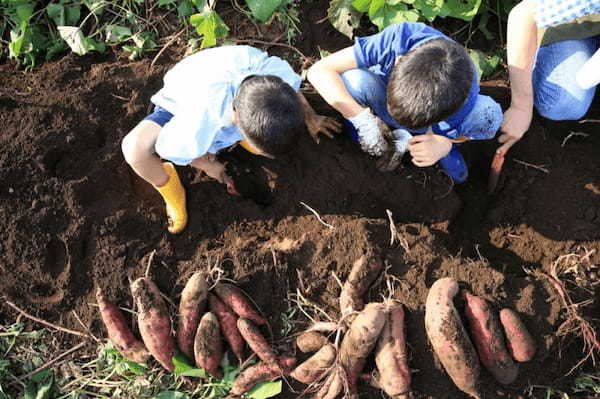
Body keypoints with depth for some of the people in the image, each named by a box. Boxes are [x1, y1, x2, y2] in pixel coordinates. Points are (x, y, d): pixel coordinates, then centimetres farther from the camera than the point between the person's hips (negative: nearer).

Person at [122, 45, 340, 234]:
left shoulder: (276, 69, -37)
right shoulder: (200, 124, -47)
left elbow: (293, 89, -9)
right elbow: (169, 148, -25)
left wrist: (310, 119, 9)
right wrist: (209, 166, -7)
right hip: (180, 107, -3)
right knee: (135, 149, -30)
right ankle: (173, 194, 1)